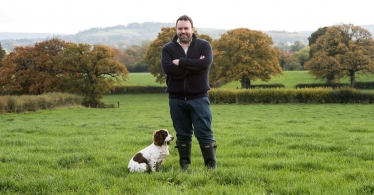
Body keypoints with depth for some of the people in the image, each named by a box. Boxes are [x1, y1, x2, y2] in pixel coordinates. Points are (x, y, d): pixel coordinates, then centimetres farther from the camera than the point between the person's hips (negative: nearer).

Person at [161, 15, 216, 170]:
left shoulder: (204, 45, 1)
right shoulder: (168, 48, 3)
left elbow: (206, 64, -18)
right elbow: (168, 69, -14)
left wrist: (181, 62, -14)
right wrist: (194, 66, -15)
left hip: (199, 98, -1)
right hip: (177, 99, 2)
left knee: (204, 133, -2)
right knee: (182, 135, 9)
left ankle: (211, 165, 5)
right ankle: (184, 166, 18)